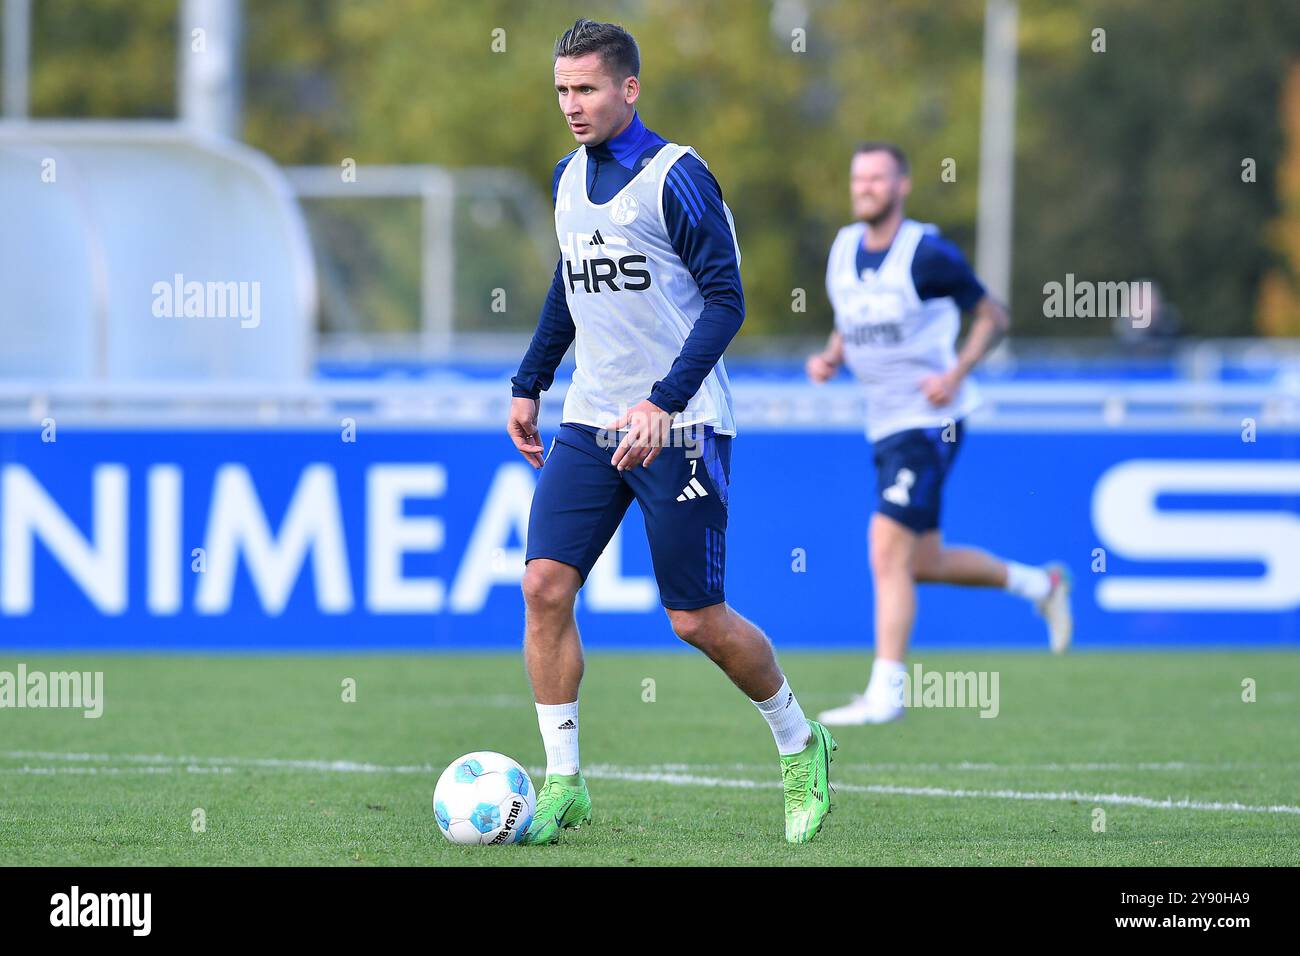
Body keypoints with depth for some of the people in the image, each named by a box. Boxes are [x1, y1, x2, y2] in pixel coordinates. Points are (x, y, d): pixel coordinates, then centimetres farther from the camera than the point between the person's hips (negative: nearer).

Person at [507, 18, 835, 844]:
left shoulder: (675, 177, -12)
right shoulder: (569, 179, 10)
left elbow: (725, 300, -16)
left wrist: (664, 402, -25)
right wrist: (529, 384, 21)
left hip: (679, 427, -6)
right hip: (590, 421, 6)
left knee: (699, 620, -2)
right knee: (545, 584, -9)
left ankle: (801, 746, 23)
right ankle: (563, 784, -2)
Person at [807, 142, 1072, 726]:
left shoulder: (927, 254, -13)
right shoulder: (843, 250, 7)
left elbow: (993, 317, -5)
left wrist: (955, 374, -18)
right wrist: (831, 359, 0)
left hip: (930, 421, -8)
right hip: (883, 425, 8)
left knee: (888, 553, -15)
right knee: (925, 563, 14)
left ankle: (885, 693, -12)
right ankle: (1038, 584, 37)